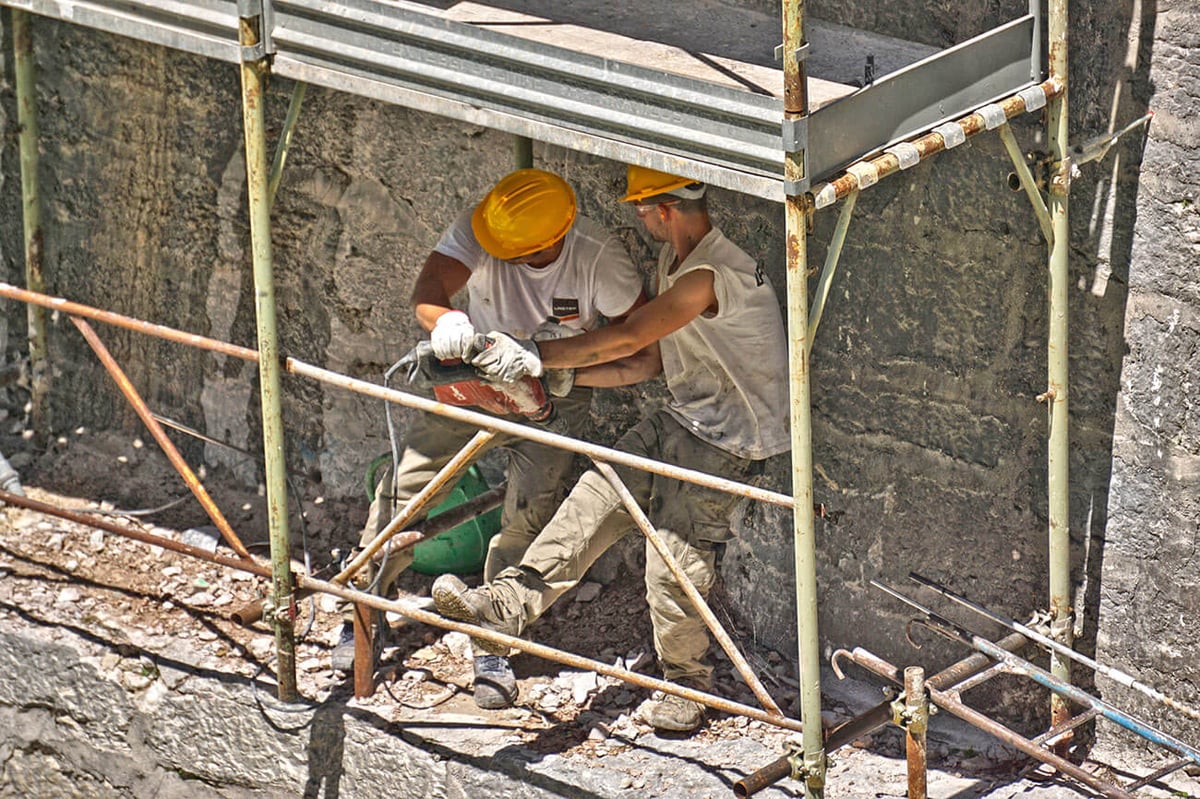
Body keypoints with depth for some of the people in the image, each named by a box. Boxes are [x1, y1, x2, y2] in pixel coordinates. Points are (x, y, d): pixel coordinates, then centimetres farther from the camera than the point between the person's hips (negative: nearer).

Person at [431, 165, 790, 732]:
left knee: (675, 560, -9)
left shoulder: (711, 274, -25)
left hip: (728, 440, -10)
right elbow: (653, 361, 14)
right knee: (597, 500, -3)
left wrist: (539, 356, -20)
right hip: (681, 419, 10)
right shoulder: (674, 258, 10)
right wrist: (562, 373, 8)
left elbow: (626, 340, -25)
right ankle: (507, 605, -7)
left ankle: (686, 688, 10)